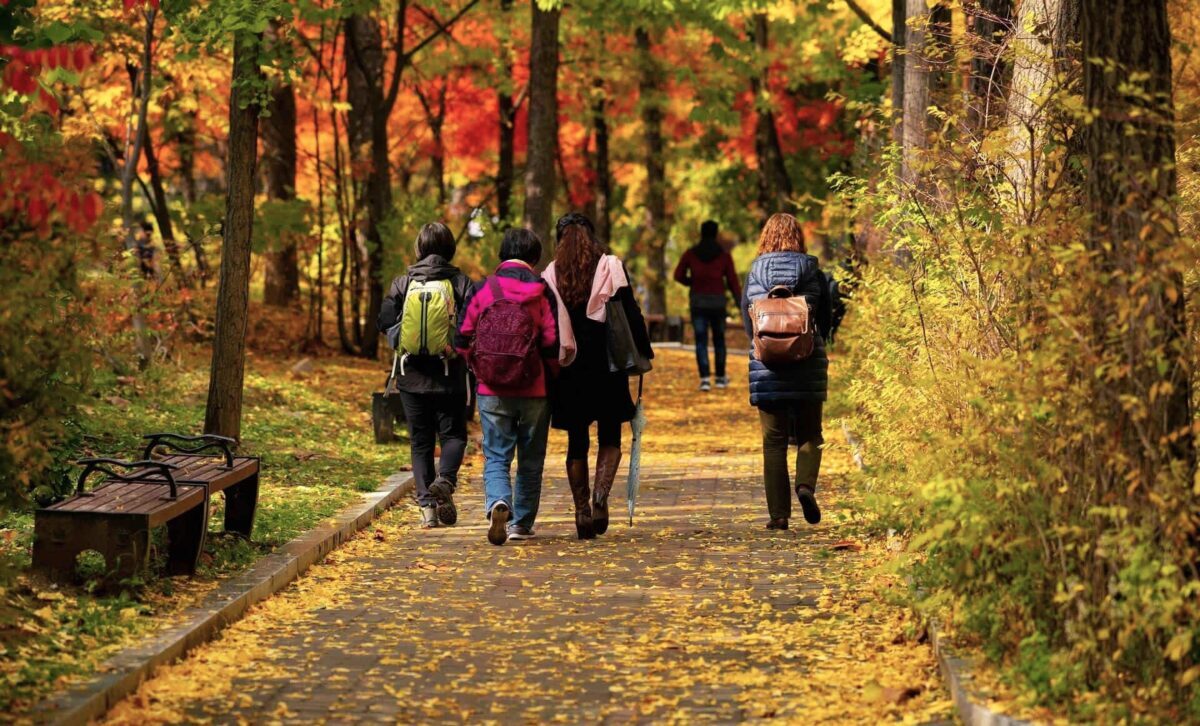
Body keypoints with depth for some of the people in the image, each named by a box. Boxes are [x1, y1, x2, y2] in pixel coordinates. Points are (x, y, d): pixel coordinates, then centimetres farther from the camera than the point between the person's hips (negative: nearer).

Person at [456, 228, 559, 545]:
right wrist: (551, 375, 11)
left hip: (492, 391, 0)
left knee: (496, 457, 5)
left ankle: (498, 504, -22)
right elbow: (553, 345, -9)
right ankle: (521, 523, 19)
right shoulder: (542, 293, -6)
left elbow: (463, 340, 0)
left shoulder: (481, 290, -3)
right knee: (530, 460, 14)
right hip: (534, 391, 0)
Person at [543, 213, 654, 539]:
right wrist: (644, 353, 3)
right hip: (606, 365, -1)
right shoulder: (611, 267, -2)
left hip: (567, 368, 1)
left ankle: (582, 512, 7)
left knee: (577, 442, 10)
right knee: (610, 438, 10)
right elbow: (631, 313, -5)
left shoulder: (550, 275, 1)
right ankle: (600, 496, -12)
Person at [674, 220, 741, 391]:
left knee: (701, 340, 0)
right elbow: (733, 281, -3)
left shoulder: (690, 254, 0)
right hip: (718, 302, 0)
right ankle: (720, 377, 25)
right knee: (719, 339, 16)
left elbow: (679, 275, 5)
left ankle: (705, 379, -14)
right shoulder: (725, 256, -3)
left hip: (697, 302, 0)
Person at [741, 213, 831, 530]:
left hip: (767, 369, 0)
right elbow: (825, 317, 6)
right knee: (809, 434, 14)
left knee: (774, 441, 6)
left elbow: (747, 319, 6)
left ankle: (779, 513, 1)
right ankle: (806, 484, -12)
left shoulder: (756, 272, 0)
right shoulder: (811, 270, 0)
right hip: (808, 367, 0)